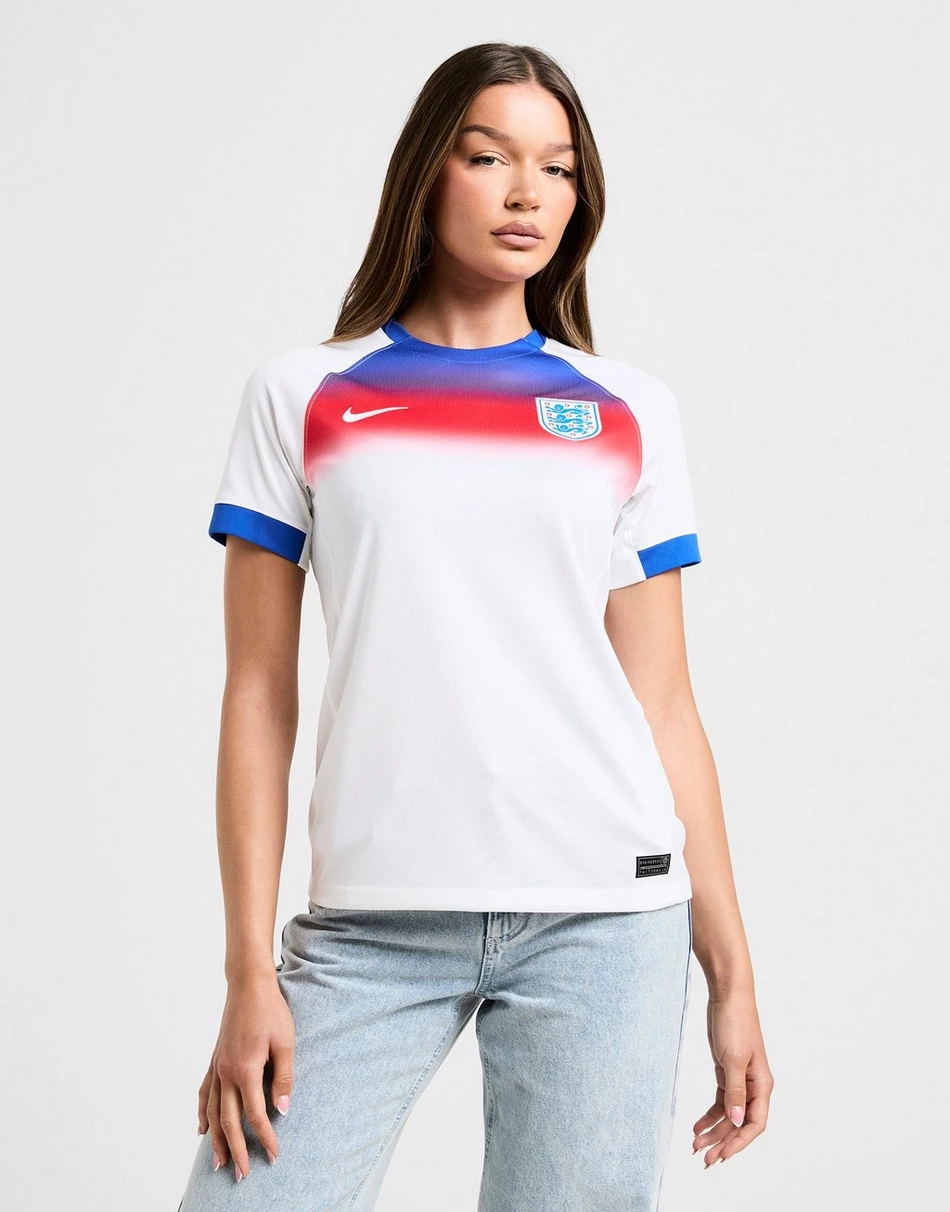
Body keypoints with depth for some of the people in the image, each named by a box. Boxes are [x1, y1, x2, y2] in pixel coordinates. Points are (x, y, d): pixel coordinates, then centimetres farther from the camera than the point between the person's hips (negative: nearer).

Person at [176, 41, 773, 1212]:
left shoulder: (630, 412, 10)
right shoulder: (302, 395, 7)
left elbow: (664, 705, 10)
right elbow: (258, 697, 4)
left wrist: (731, 969, 6)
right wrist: (249, 971, -3)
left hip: (606, 912, 1)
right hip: (373, 922, -1)